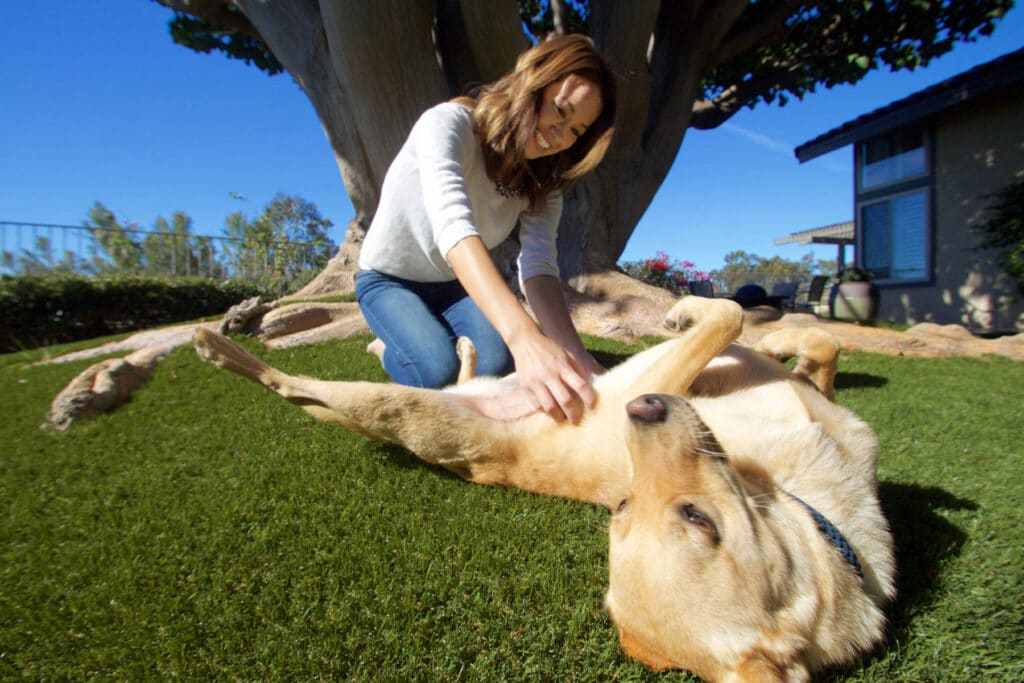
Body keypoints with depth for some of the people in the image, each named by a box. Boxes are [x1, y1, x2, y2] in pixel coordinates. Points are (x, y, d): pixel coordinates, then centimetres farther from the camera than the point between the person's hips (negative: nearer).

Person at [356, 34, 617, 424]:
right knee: (440, 371, -29)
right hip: (388, 279, -4)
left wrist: (573, 353, -43)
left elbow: (539, 266, -24)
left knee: (496, 366, -23)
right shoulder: (449, 123, -27)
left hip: (459, 287, 5)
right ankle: (392, 349, 7)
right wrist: (524, 337, -59)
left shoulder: (542, 182, -9)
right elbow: (454, 227, -45)